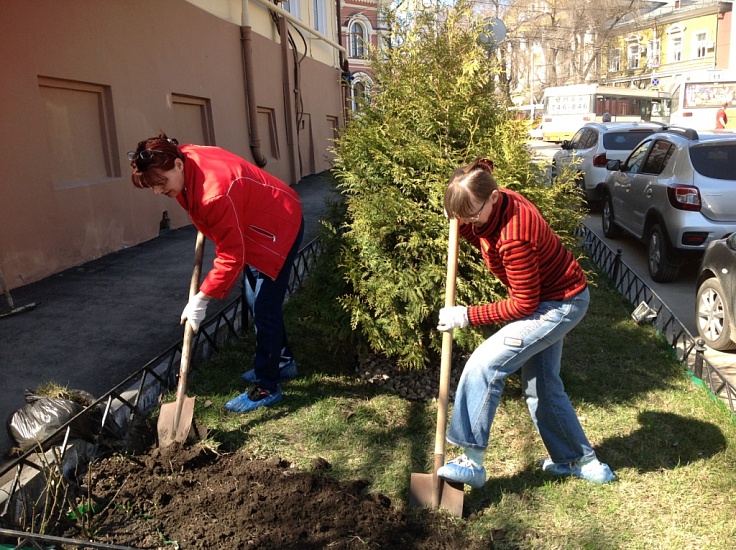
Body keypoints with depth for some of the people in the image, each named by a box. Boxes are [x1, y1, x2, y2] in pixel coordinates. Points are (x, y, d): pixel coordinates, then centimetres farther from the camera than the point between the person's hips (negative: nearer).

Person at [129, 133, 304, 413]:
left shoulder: (215, 192, -36)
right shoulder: (186, 158, -9)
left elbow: (231, 256, -30)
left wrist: (201, 300, -27)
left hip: (278, 228, -10)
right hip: (255, 226, 10)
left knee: (264, 308, -8)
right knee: (255, 301, 17)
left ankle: (267, 388, 3)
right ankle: (283, 362, 33)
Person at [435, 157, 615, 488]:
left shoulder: (514, 237, -34)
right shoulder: (500, 202, -8)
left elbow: (523, 305, -25)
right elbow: (485, 242, 11)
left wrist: (467, 316, -22)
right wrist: (462, 224, -10)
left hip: (560, 305, -10)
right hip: (550, 297, 10)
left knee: (485, 365, -17)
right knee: (542, 387, 16)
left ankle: (472, 463, -8)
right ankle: (580, 460, 35)